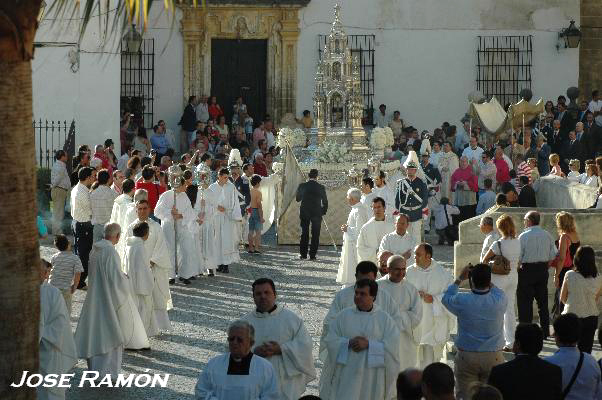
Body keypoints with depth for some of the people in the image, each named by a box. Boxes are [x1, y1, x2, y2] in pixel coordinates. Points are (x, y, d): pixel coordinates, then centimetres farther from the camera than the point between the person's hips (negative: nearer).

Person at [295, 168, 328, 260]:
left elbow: (297, 199, 7)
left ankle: (303, 254, 10)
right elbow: (325, 202, 0)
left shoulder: (302, 186, -5)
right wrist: (323, 212, 13)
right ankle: (312, 255, 3)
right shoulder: (321, 188, -6)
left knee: (304, 234, 10)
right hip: (317, 214, -1)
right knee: (315, 235, 6)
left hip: (304, 213, 1)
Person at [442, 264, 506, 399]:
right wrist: (485, 279, 10)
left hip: (466, 357, -1)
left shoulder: (462, 301, -14)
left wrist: (459, 279, 15)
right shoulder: (499, 300, -12)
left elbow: (446, 298, 9)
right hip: (493, 357, 1)